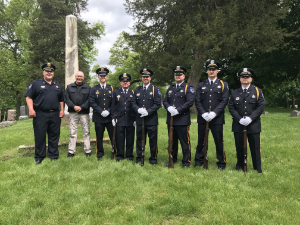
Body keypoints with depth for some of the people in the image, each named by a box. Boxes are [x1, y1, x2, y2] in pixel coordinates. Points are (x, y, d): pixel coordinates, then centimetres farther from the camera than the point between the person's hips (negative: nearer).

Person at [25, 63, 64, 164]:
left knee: (54, 135, 7)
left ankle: (53, 155, 18)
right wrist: (31, 109, -12)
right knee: (40, 136, 2)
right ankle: (39, 157, 13)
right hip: (40, 114, -3)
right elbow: (29, 97, -2)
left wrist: (62, 110, 9)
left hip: (55, 114, 3)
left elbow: (61, 99, 20)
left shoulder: (57, 85, 16)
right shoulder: (36, 84, 3)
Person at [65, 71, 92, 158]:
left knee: (86, 132, 3)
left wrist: (81, 107, -12)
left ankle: (88, 150, 11)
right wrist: (73, 106, -10)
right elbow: (66, 98, 3)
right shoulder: (69, 87, 11)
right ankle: (71, 151, 10)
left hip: (84, 112, -1)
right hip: (73, 112, 1)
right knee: (72, 133, 3)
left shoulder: (88, 88, 7)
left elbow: (89, 100, -1)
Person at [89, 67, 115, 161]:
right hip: (98, 117, 0)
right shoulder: (94, 89, 6)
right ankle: (100, 153, 22)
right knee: (99, 137, 8)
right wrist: (101, 111, -12)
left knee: (113, 135, 3)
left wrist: (108, 111, -12)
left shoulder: (111, 89, 8)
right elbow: (92, 102, -2)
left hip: (110, 117, 0)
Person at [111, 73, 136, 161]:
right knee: (119, 138, 3)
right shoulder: (116, 92, 9)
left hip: (130, 120, 0)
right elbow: (113, 106, 9)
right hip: (119, 120, 0)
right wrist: (113, 118, 2)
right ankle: (119, 155, 15)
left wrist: (136, 119, 0)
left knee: (130, 138, 5)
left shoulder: (133, 93, 6)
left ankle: (129, 155, 17)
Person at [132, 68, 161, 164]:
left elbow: (157, 104, -6)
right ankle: (139, 157, 22)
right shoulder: (137, 90, 12)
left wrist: (148, 112, -17)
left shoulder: (155, 89, 2)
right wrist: (138, 109, -13)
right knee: (139, 139, 10)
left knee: (153, 139, 3)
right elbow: (133, 103, 7)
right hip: (139, 119, 3)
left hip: (151, 119, -3)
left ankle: (153, 158, 15)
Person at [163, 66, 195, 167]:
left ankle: (186, 161, 11)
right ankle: (172, 159, 27)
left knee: (184, 141, 0)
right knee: (172, 141, 14)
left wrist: (178, 110, -18)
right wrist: (169, 108, -10)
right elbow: (165, 101, 13)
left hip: (183, 119, -5)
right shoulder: (170, 89, 18)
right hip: (171, 119, 6)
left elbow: (190, 102, -11)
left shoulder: (188, 87, 0)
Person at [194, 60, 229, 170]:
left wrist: (214, 113, -15)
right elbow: (197, 101, 4)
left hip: (217, 118, -2)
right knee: (201, 141, 8)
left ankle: (221, 162, 19)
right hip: (203, 118, 2)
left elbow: (224, 101, -4)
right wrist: (203, 113, -11)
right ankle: (199, 161, 22)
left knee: (219, 141, 4)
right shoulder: (201, 85, 11)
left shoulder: (223, 85, 6)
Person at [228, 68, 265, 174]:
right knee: (239, 147, 8)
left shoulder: (257, 91, 5)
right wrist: (239, 119, -11)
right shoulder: (234, 92, 9)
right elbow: (231, 107, 3)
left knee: (255, 147, 5)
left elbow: (261, 107, -3)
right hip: (238, 125, 1)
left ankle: (257, 168, 18)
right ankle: (240, 165, 25)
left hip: (253, 125, -1)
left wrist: (250, 118, -15)